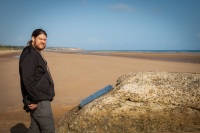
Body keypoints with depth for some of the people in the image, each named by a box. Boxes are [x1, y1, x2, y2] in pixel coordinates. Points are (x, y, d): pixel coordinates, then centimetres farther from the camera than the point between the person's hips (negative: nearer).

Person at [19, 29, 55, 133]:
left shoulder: (36, 54, 16)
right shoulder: (29, 54, -16)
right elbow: (27, 80, -24)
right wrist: (35, 99, -22)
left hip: (41, 98, 10)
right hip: (39, 100, -10)